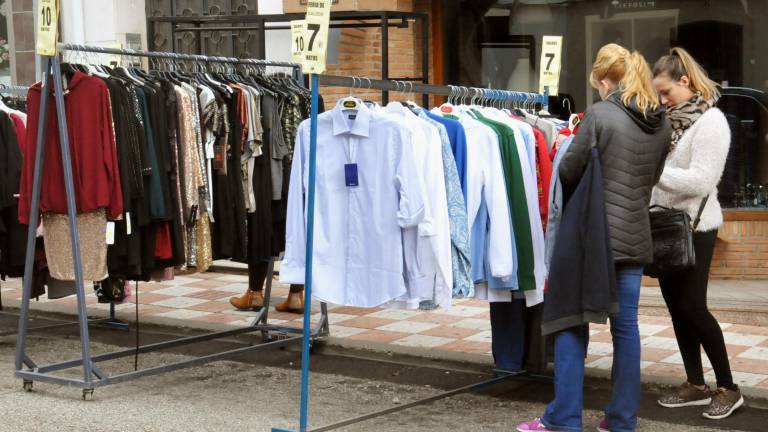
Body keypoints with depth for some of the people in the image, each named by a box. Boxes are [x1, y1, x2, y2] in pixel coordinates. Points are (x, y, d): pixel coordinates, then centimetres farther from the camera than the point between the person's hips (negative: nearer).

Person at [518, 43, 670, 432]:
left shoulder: (599, 114, -11)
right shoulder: (661, 123, 7)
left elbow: (569, 172, -6)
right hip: (635, 236, 6)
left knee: (573, 322, 2)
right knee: (626, 326, 9)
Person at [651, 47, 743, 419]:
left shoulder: (711, 121, -12)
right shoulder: (671, 119, 10)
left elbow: (701, 181, -20)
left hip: (694, 227, -7)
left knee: (692, 306, -4)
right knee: (676, 305, 10)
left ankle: (728, 388, 10)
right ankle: (696, 385, 21)